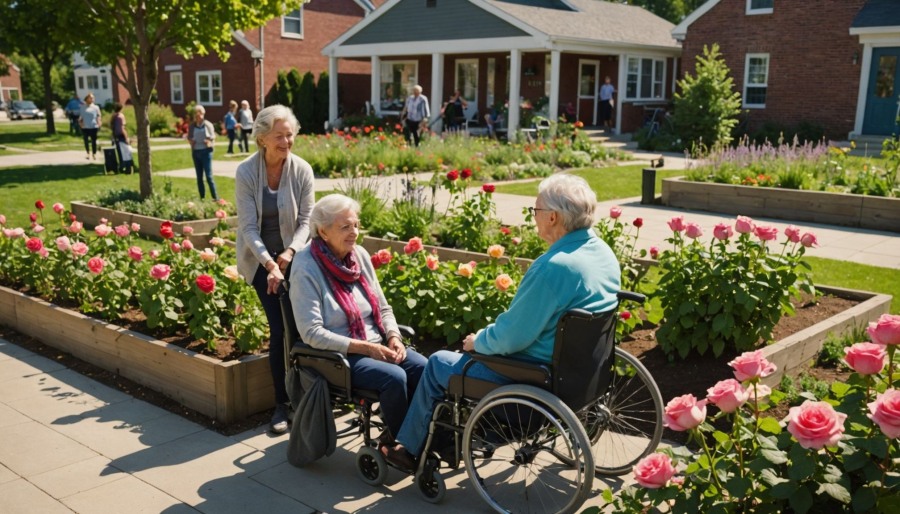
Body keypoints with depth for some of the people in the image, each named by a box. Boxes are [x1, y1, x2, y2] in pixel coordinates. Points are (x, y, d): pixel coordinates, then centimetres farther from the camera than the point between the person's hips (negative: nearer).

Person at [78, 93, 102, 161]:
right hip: (85, 127, 1)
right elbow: (80, 118, 9)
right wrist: (81, 124, -4)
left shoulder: (96, 107, 2)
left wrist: (99, 124, -9)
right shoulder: (83, 107, 5)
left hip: (93, 127, -1)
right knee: (86, 141, 9)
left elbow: (98, 117, 5)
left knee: (94, 141, 4)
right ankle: (88, 154, 21)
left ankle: (94, 154, 16)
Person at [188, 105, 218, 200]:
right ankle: (202, 198, 14)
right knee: (199, 177, 7)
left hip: (206, 152, -4)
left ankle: (216, 198, -1)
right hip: (196, 152, 4)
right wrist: (191, 142, -9)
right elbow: (189, 138, 14)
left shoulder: (208, 125, -3)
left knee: (209, 176, -7)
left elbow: (213, 140, 2)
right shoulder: (192, 126, 6)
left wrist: (209, 143, -20)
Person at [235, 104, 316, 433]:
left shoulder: (302, 170, -7)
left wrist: (291, 251, -22)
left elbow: (305, 220, -5)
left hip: (292, 256, 1)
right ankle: (282, 403, 4)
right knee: (280, 328, -11)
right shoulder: (246, 172, -11)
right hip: (261, 259, -1)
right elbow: (249, 226, -14)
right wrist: (269, 263, -26)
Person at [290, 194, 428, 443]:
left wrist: (393, 337, -7)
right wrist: (365, 348, -21)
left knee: (425, 369, -18)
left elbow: (382, 308, 13)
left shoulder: (360, 255, 5)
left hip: (376, 346, 6)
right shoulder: (306, 269, -13)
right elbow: (311, 333, -18)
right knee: (394, 377, -29)